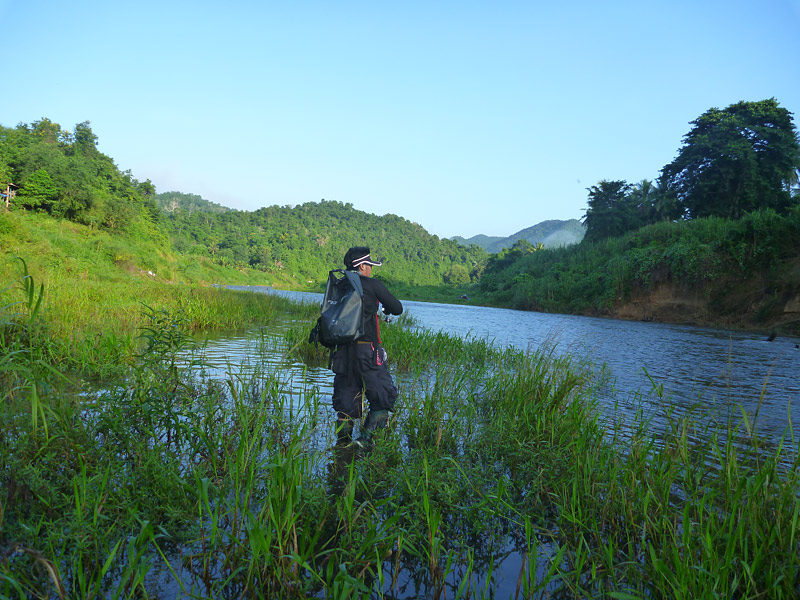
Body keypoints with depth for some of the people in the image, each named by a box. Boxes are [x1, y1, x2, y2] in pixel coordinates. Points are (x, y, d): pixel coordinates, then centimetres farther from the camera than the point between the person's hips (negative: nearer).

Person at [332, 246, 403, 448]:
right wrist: (386, 309, 25)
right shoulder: (373, 285, -3)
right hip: (366, 351, -5)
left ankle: (342, 443, 17)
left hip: (342, 352, 6)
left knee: (346, 400, 14)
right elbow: (398, 308, 3)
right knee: (384, 397, 5)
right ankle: (365, 440, -3)